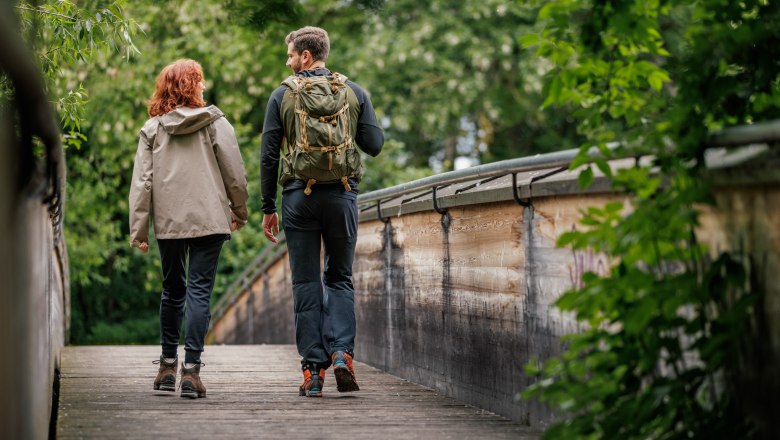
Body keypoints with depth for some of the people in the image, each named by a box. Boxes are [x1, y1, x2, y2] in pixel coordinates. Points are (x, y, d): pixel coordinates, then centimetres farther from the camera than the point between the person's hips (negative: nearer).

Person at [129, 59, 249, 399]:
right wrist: (239, 212, 14)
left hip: (168, 222, 2)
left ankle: (168, 366, 23)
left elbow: (142, 182, 1)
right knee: (199, 291, -2)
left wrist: (138, 230, 3)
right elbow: (234, 173, -1)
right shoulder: (214, 122, -2)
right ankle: (191, 370, -8)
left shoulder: (152, 128, 4)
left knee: (172, 290, 17)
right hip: (209, 219, -2)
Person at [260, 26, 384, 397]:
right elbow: (375, 144, 1)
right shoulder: (353, 92, 4)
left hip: (299, 196, -1)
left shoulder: (282, 95, 1)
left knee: (306, 284, 5)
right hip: (342, 195, 1)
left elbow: (269, 155, -1)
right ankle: (342, 352, -7)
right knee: (339, 278, 14)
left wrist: (268, 208, 5)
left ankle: (313, 370, 2)